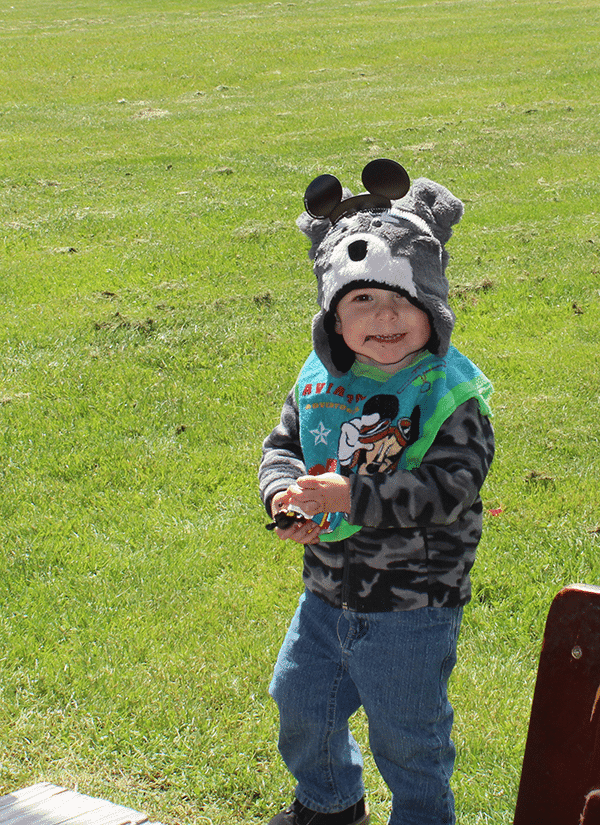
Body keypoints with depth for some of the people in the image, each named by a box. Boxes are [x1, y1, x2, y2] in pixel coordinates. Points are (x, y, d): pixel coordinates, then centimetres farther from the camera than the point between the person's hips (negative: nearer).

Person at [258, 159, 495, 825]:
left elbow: (448, 488, -27)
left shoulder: (451, 391, -19)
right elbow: (281, 446, 7)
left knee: (406, 736, 9)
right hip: (326, 591, 7)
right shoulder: (320, 380, -2)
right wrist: (285, 497, -16)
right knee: (302, 703, 25)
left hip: (411, 606, -6)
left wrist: (350, 494, -33)